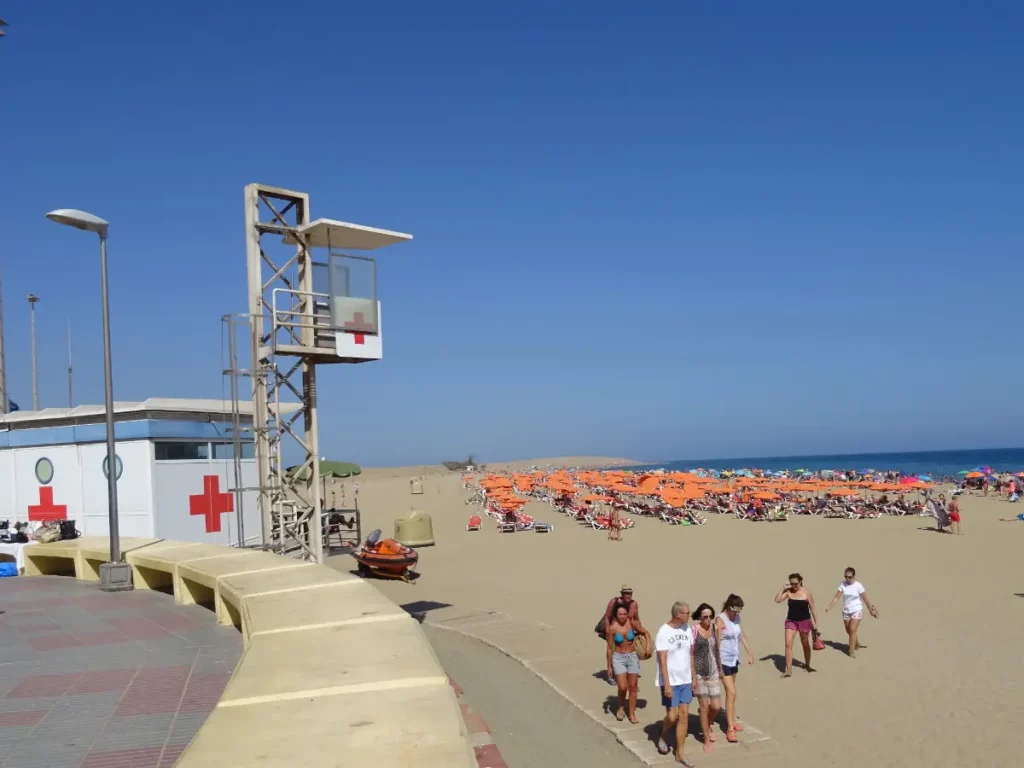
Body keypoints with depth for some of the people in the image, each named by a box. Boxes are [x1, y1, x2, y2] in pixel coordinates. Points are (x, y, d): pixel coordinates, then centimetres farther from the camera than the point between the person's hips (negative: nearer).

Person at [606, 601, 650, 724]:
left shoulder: (631, 624, -12)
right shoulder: (612, 628, -15)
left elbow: (646, 633, 5)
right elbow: (610, 648, -7)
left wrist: (648, 646, -9)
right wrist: (609, 666, -3)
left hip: (633, 657, 2)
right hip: (618, 658, -2)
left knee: (633, 687, 7)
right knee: (623, 687, -10)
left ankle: (632, 714, 20)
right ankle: (621, 707, 19)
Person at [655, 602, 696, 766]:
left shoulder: (688, 629, 2)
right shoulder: (663, 632, -16)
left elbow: (690, 654, 10)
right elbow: (662, 660, -17)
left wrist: (693, 677, 10)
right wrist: (667, 684, -20)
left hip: (685, 680, 5)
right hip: (670, 681, -5)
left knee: (684, 715, 5)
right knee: (672, 716, -1)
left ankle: (679, 753, 14)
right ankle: (663, 737, 30)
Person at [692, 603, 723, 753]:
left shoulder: (714, 629, 2)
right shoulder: (694, 631, -13)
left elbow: (717, 650, 13)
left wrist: (720, 669, 16)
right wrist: (693, 676, -14)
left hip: (713, 673, 4)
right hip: (699, 673, -4)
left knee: (716, 706, 3)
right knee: (704, 706, 4)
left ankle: (708, 726, 35)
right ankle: (707, 739, 19)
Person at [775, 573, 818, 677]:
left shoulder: (806, 593, -11)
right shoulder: (788, 592, -4)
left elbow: (813, 609, -6)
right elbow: (777, 600, -13)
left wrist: (815, 623, -7)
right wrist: (783, 588, -16)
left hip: (804, 621, -2)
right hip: (791, 621, 2)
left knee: (805, 644, 16)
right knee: (788, 644, -9)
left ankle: (807, 665, 39)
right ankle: (788, 670, -7)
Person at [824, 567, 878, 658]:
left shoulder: (858, 585, -12)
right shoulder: (843, 585, -5)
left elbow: (865, 599, -6)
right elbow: (836, 597, -7)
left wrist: (871, 610, -1)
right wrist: (829, 607, -16)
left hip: (856, 610, -4)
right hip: (846, 611, 4)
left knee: (852, 630, -13)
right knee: (848, 631, 13)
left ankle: (852, 650, -5)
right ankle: (856, 644, 39)